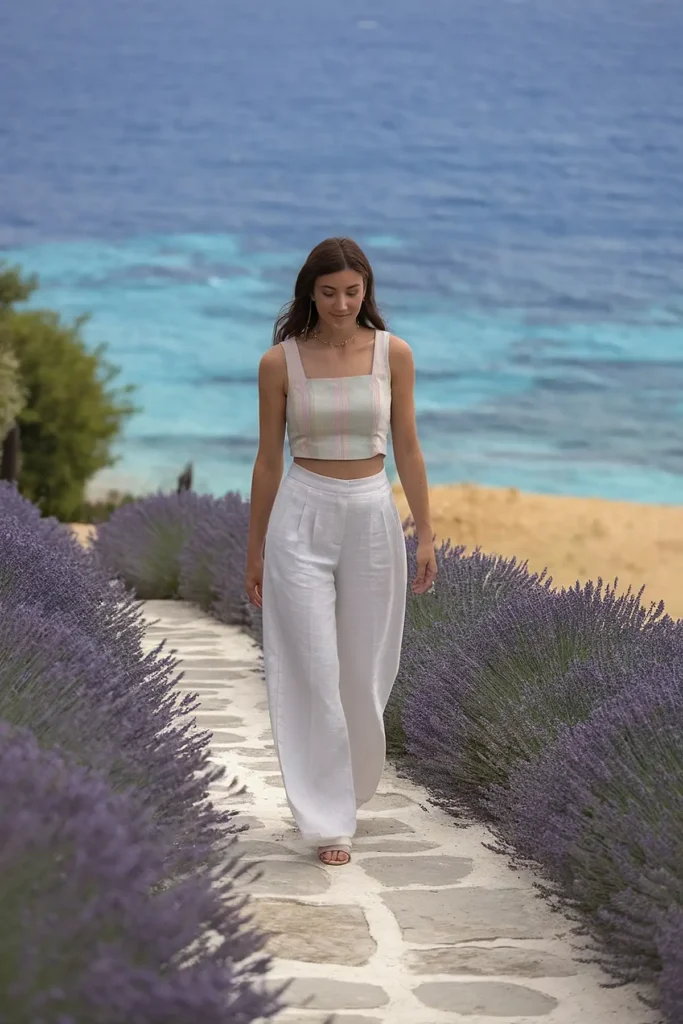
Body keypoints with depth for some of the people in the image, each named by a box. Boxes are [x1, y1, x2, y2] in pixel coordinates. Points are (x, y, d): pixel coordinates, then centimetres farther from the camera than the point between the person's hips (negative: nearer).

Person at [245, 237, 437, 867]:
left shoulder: (393, 353, -1)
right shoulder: (280, 361, -3)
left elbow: (407, 448, 4)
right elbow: (269, 459, 3)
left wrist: (426, 533, 1)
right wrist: (255, 550, 5)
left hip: (373, 515, 2)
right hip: (302, 516, -2)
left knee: (364, 670, 10)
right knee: (312, 672, -5)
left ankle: (350, 785, 36)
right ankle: (329, 820, 1)